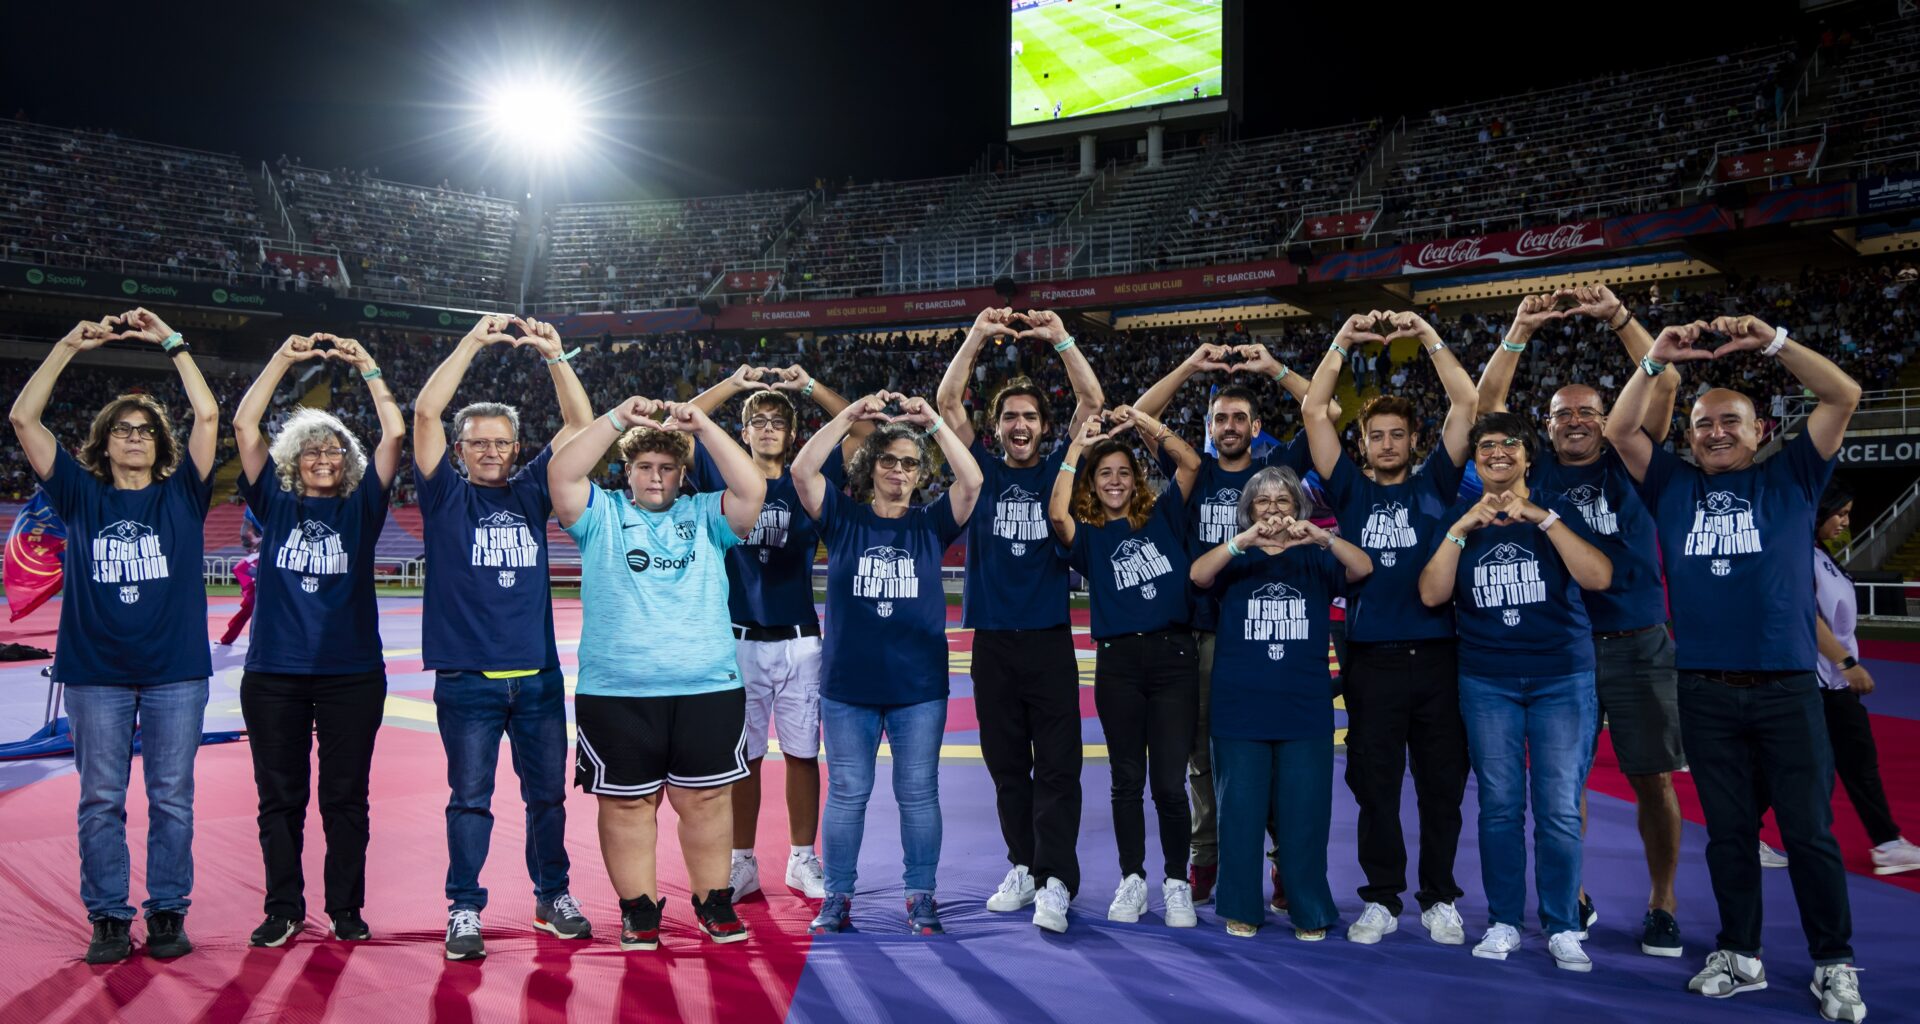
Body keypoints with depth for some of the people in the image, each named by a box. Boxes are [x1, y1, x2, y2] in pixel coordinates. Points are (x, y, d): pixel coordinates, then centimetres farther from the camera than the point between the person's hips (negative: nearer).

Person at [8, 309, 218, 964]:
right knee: (100, 800, 4)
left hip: (175, 671, 0)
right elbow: (23, 419, 3)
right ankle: (108, 919, 14)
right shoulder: (80, 496, 9)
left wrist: (170, 342, -1)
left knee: (171, 799, 4)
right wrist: (70, 345, -1)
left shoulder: (181, 495, 7)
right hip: (95, 671, 1)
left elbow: (209, 415, -2)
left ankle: (168, 914, 13)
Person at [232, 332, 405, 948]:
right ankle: (284, 908, 19)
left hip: (352, 672, -1)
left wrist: (366, 365, 1)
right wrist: (286, 356, 0)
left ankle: (346, 908, 16)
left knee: (346, 797, 5)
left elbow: (395, 433, -1)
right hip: (274, 672, 1)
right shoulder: (275, 504, 8)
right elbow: (244, 425, 2)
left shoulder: (360, 507, 7)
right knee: (279, 797, 7)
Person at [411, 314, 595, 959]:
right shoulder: (447, 495, 2)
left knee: (548, 793, 12)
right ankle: (464, 909, 16)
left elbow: (581, 424, 4)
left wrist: (555, 356, -6)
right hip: (467, 679, -3)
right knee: (470, 800, 5)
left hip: (538, 674, 3)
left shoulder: (530, 491, 9)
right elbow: (426, 412, -8)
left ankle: (553, 896, 26)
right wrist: (475, 342, -9)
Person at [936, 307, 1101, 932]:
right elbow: (946, 404, 1)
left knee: (1056, 764, -3)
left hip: (1048, 638, -2)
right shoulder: (984, 471, 8)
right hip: (992, 639, 2)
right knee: (1006, 764, 10)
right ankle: (1022, 868, 21)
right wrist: (978, 335, -4)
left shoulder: (1059, 471, 6)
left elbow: (1094, 402, -1)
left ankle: (1056, 880, -1)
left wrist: (1060, 338, -5)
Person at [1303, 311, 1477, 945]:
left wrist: (1427, 336, -1)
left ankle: (1440, 900, 20)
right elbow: (1313, 411, 2)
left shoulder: (1435, 484, 8)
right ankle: (1382, 900, 16)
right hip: (1372, 659, 0)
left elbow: (1467, 402, 2)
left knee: (1441, 784, 7)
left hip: (1436, 655, 0)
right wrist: (1344, 342, -1)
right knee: (1375, 785, 5)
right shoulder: (1351, 490, 8)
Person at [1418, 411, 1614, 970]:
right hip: (1487, 682, 1)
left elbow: (1599, 578, -11)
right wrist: (1459, 530, -12)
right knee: (1499, 806, 3)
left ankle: (1563, 928, 8)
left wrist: (1544, 518, -18)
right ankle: (1502, 923, 13)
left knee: (1559, 809, -3)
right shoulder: (1460, 520, 8)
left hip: (1563, 677, -1)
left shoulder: (1555, 511, 4)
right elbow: (1431, 594, -3)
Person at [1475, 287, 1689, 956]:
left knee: (1652, 778, 3)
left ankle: (1661, 905, 18)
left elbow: (1665, 384, -4)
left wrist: (1616, 316, -10)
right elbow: (1486, 404, 1)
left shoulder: (1628, 465, 5)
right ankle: (1572, 899, 22)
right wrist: (1521, 331, -6)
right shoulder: (1535, 473, 7)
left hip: (1637, 644, -1)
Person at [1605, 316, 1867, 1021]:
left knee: (1810, 831, 3)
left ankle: (1834, 965, 16)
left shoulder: (1790, 479, 7)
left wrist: (1772, 342, -11)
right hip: (1705, 690, 2)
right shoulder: (1674, 487, 12)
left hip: (1787, 687, -2)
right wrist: (1656, 361, -6)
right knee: (1728, 830, 10)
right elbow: (1619, 431, 3)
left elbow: (1844, 396, -2)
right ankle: (1740, 956, 22)